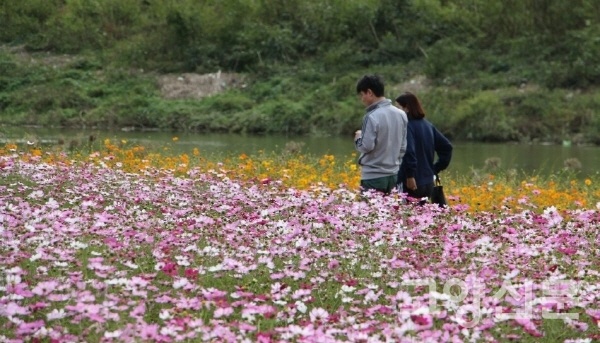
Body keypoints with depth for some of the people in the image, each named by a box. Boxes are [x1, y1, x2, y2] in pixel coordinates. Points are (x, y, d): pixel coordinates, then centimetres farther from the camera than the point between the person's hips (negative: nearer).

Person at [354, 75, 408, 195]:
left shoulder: (372, 117, -16)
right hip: (394, 174, 7)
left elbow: (366, 146, -17)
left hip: (373, 176, -7)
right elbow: (404, 146, 11)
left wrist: (358, 137, 2)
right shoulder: (401, 114, 6)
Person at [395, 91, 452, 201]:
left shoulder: (406, 125, -12)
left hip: (410, 184, -9)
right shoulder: (428, 125, 13)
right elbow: (447, 147, 18)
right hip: (428, 183, 9)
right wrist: (435, 169, 16)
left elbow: (408, 151, -27)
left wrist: (410, 175, -21)